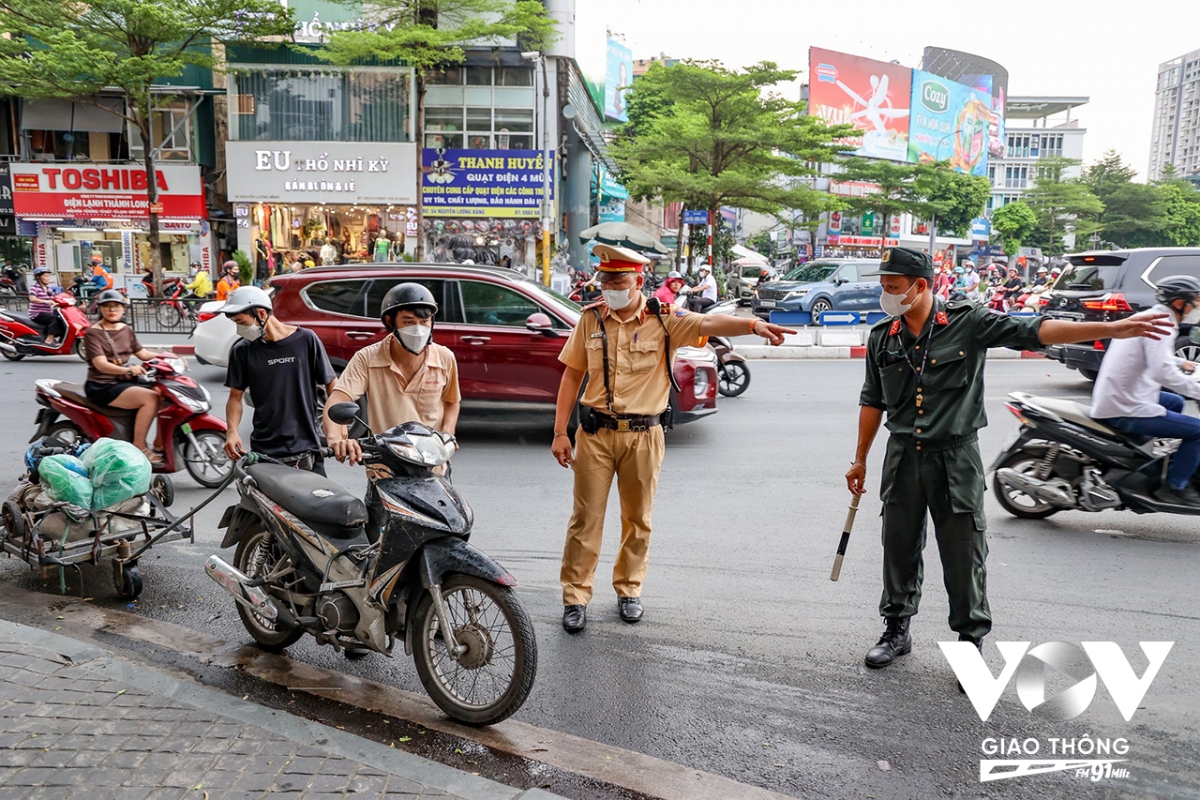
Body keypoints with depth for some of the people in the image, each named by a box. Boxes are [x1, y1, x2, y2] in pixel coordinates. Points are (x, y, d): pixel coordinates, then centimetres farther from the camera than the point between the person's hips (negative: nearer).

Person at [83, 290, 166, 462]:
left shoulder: (126, 330, 14)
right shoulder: (93, 333, -8)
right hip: (103, 386, -7)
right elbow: (101, 364, -20)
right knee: (150, 398, -28)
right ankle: (139, 447, -22)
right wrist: (128, 370, -38)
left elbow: (142, 353, 14)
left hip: (125, 382, 7)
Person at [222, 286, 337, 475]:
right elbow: (236, 396, 9)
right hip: (263, 453, 1)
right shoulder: (242, 351, 3)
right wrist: (232, 431, -8)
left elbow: (332, 386, 1)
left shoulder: (306, 340, -3)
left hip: (307, 451, -1)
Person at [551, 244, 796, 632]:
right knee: (586, 518, 4)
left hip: (643, 436, -1)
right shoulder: (591, 319, 2)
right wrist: (560, 432, 2)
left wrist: (752, 324, -41)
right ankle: (575, 597, 15)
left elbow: (708, 324, -21)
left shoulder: (663, 320, -5)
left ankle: (629, 589, 30)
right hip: (595, 433, 1)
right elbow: (572, 376, 5)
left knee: (638, 519, 12)